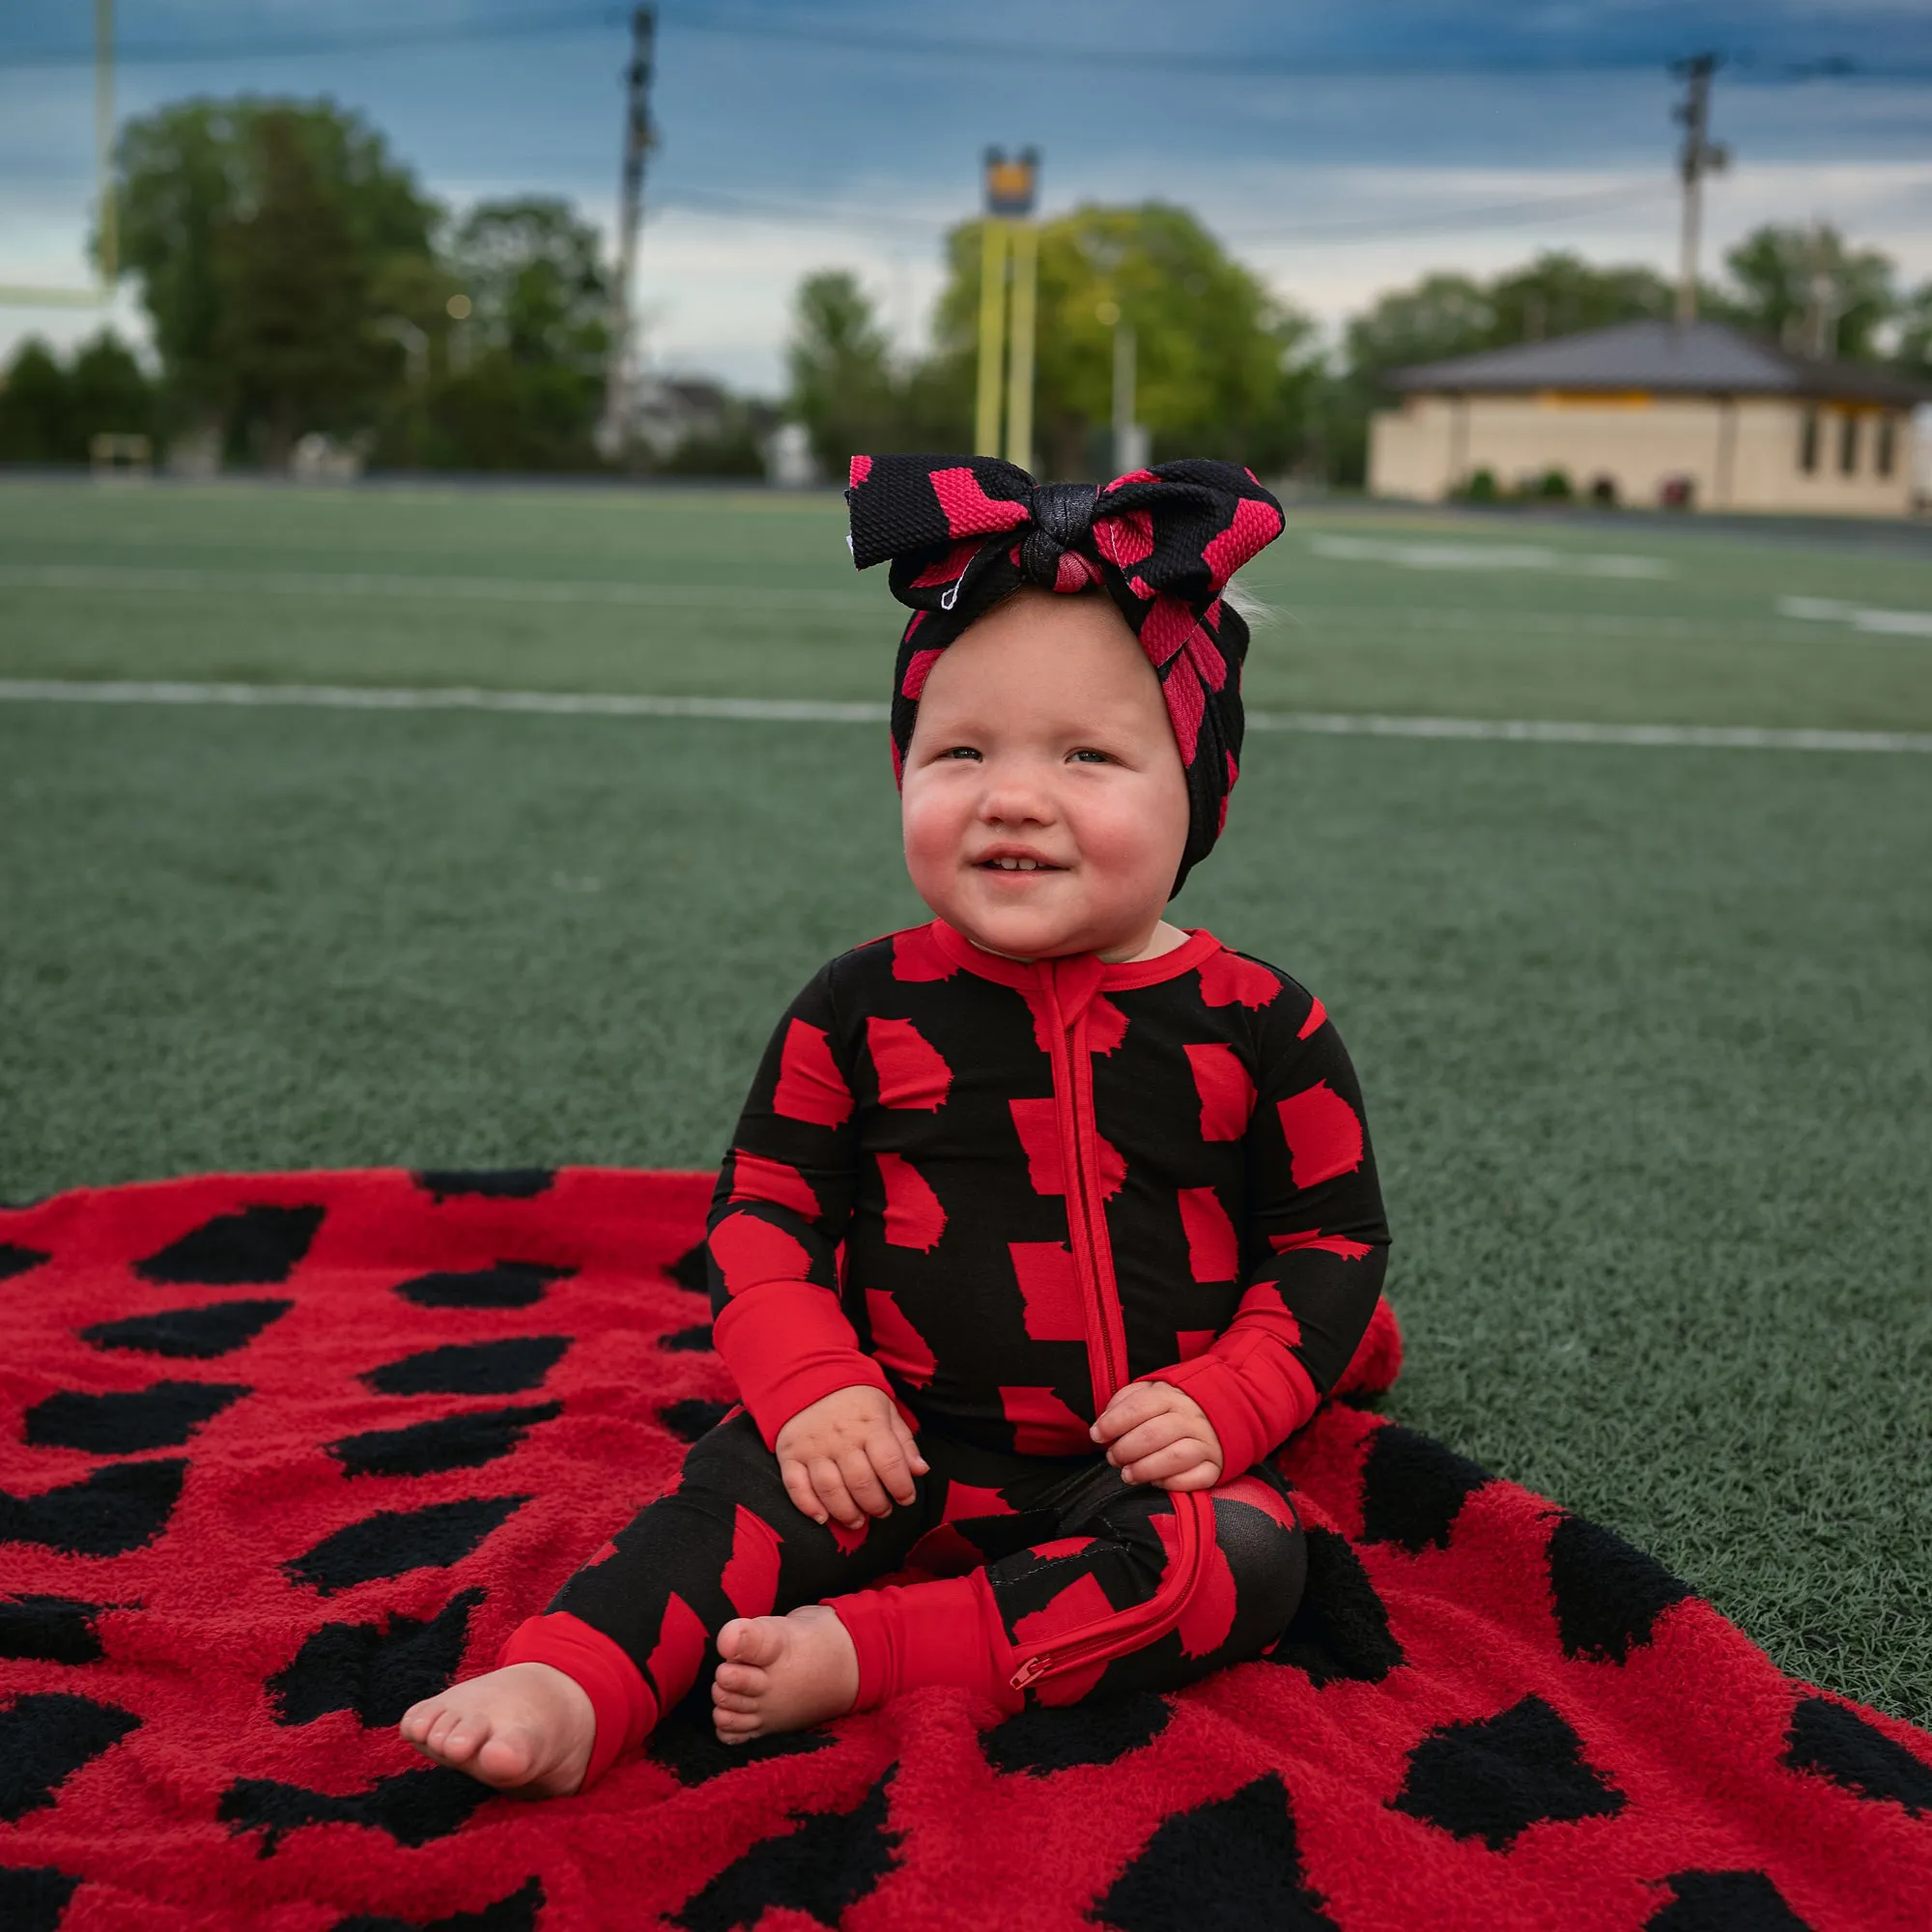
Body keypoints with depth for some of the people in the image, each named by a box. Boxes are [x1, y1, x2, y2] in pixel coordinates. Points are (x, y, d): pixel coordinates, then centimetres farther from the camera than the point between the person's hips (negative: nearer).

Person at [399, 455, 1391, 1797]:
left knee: (1245, 1557, -27)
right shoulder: (866, 1009, -2)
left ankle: (863, 1649, -32)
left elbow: (1334, 1238, 2)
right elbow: (764, 1208, 3)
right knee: (760, 1479, -25)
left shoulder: (1255, 1028, -4)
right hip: (903, 1443, 1)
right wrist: (812, 1389, -14)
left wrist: (1224, 1406, -13)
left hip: (1139, 1462, 0)